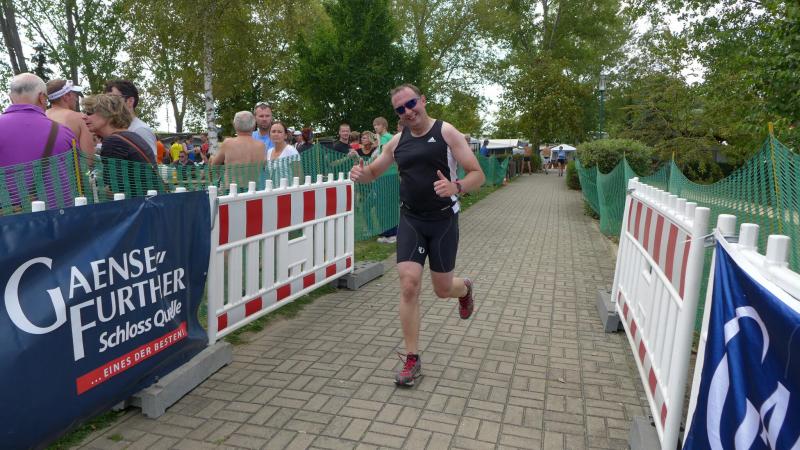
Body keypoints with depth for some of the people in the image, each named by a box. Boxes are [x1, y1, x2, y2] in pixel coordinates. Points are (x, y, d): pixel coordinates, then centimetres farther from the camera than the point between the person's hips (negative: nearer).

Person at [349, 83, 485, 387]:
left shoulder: (446, 133, -7)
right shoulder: (398, 142, 6)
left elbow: (477, 175, -9)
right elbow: (373, 172, 17)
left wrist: (455, 187, -32)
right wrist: (360, 173, -9)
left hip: (444, 221, -3)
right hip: (410, 221, 3)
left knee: (443, 289, 8)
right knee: (409, 285, -9)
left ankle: (465, 289, 48)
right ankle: (412, 361, 4)